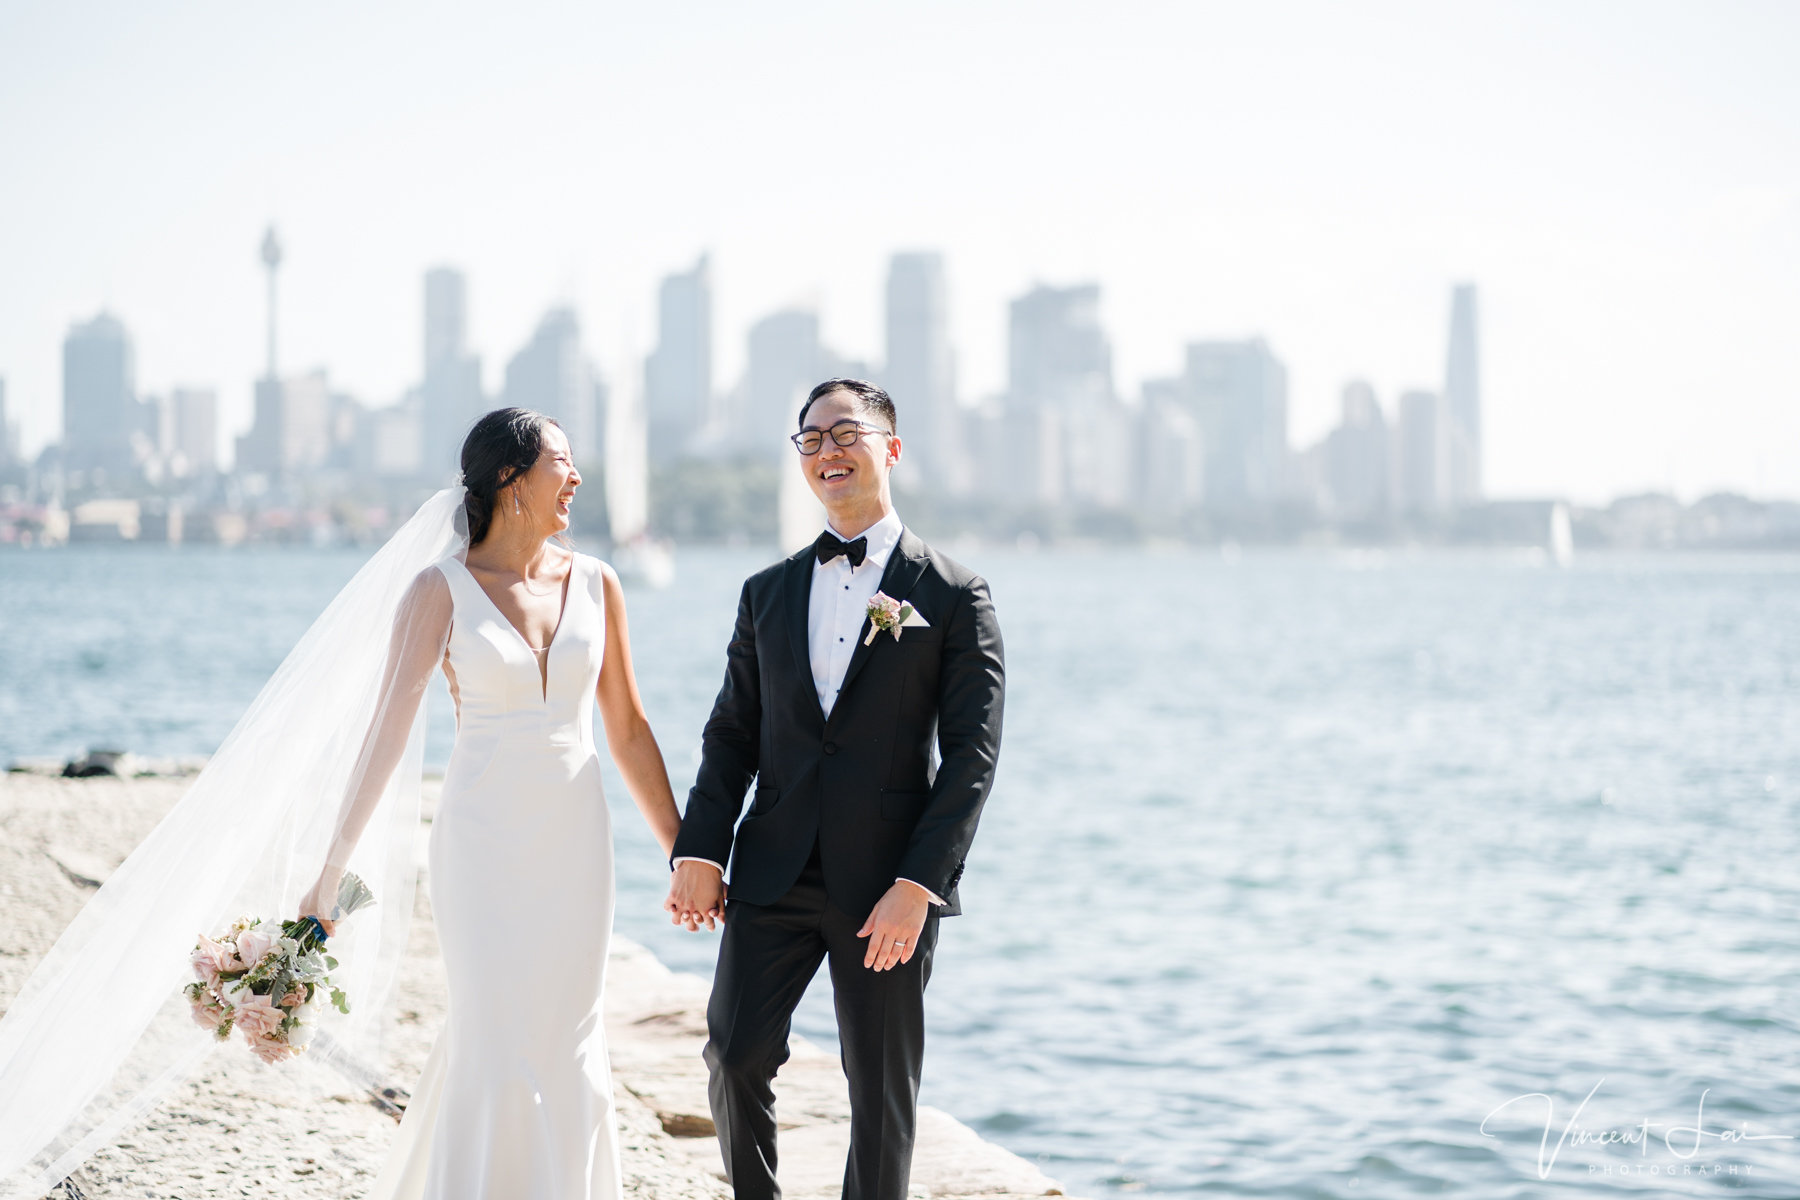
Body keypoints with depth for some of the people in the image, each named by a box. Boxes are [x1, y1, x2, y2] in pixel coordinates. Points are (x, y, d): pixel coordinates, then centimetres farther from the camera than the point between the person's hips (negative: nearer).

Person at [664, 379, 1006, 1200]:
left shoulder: (953, 598, -1)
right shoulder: (768, 594, 12)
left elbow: (971, 753, -6)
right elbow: (731, 733, 11)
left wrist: (917, 885, -15)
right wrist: (700, 852, -3)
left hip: (889, 886, -3)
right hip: (776, 876, 3)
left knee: (882, 1090, 4)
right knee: (735, 1058, -2)